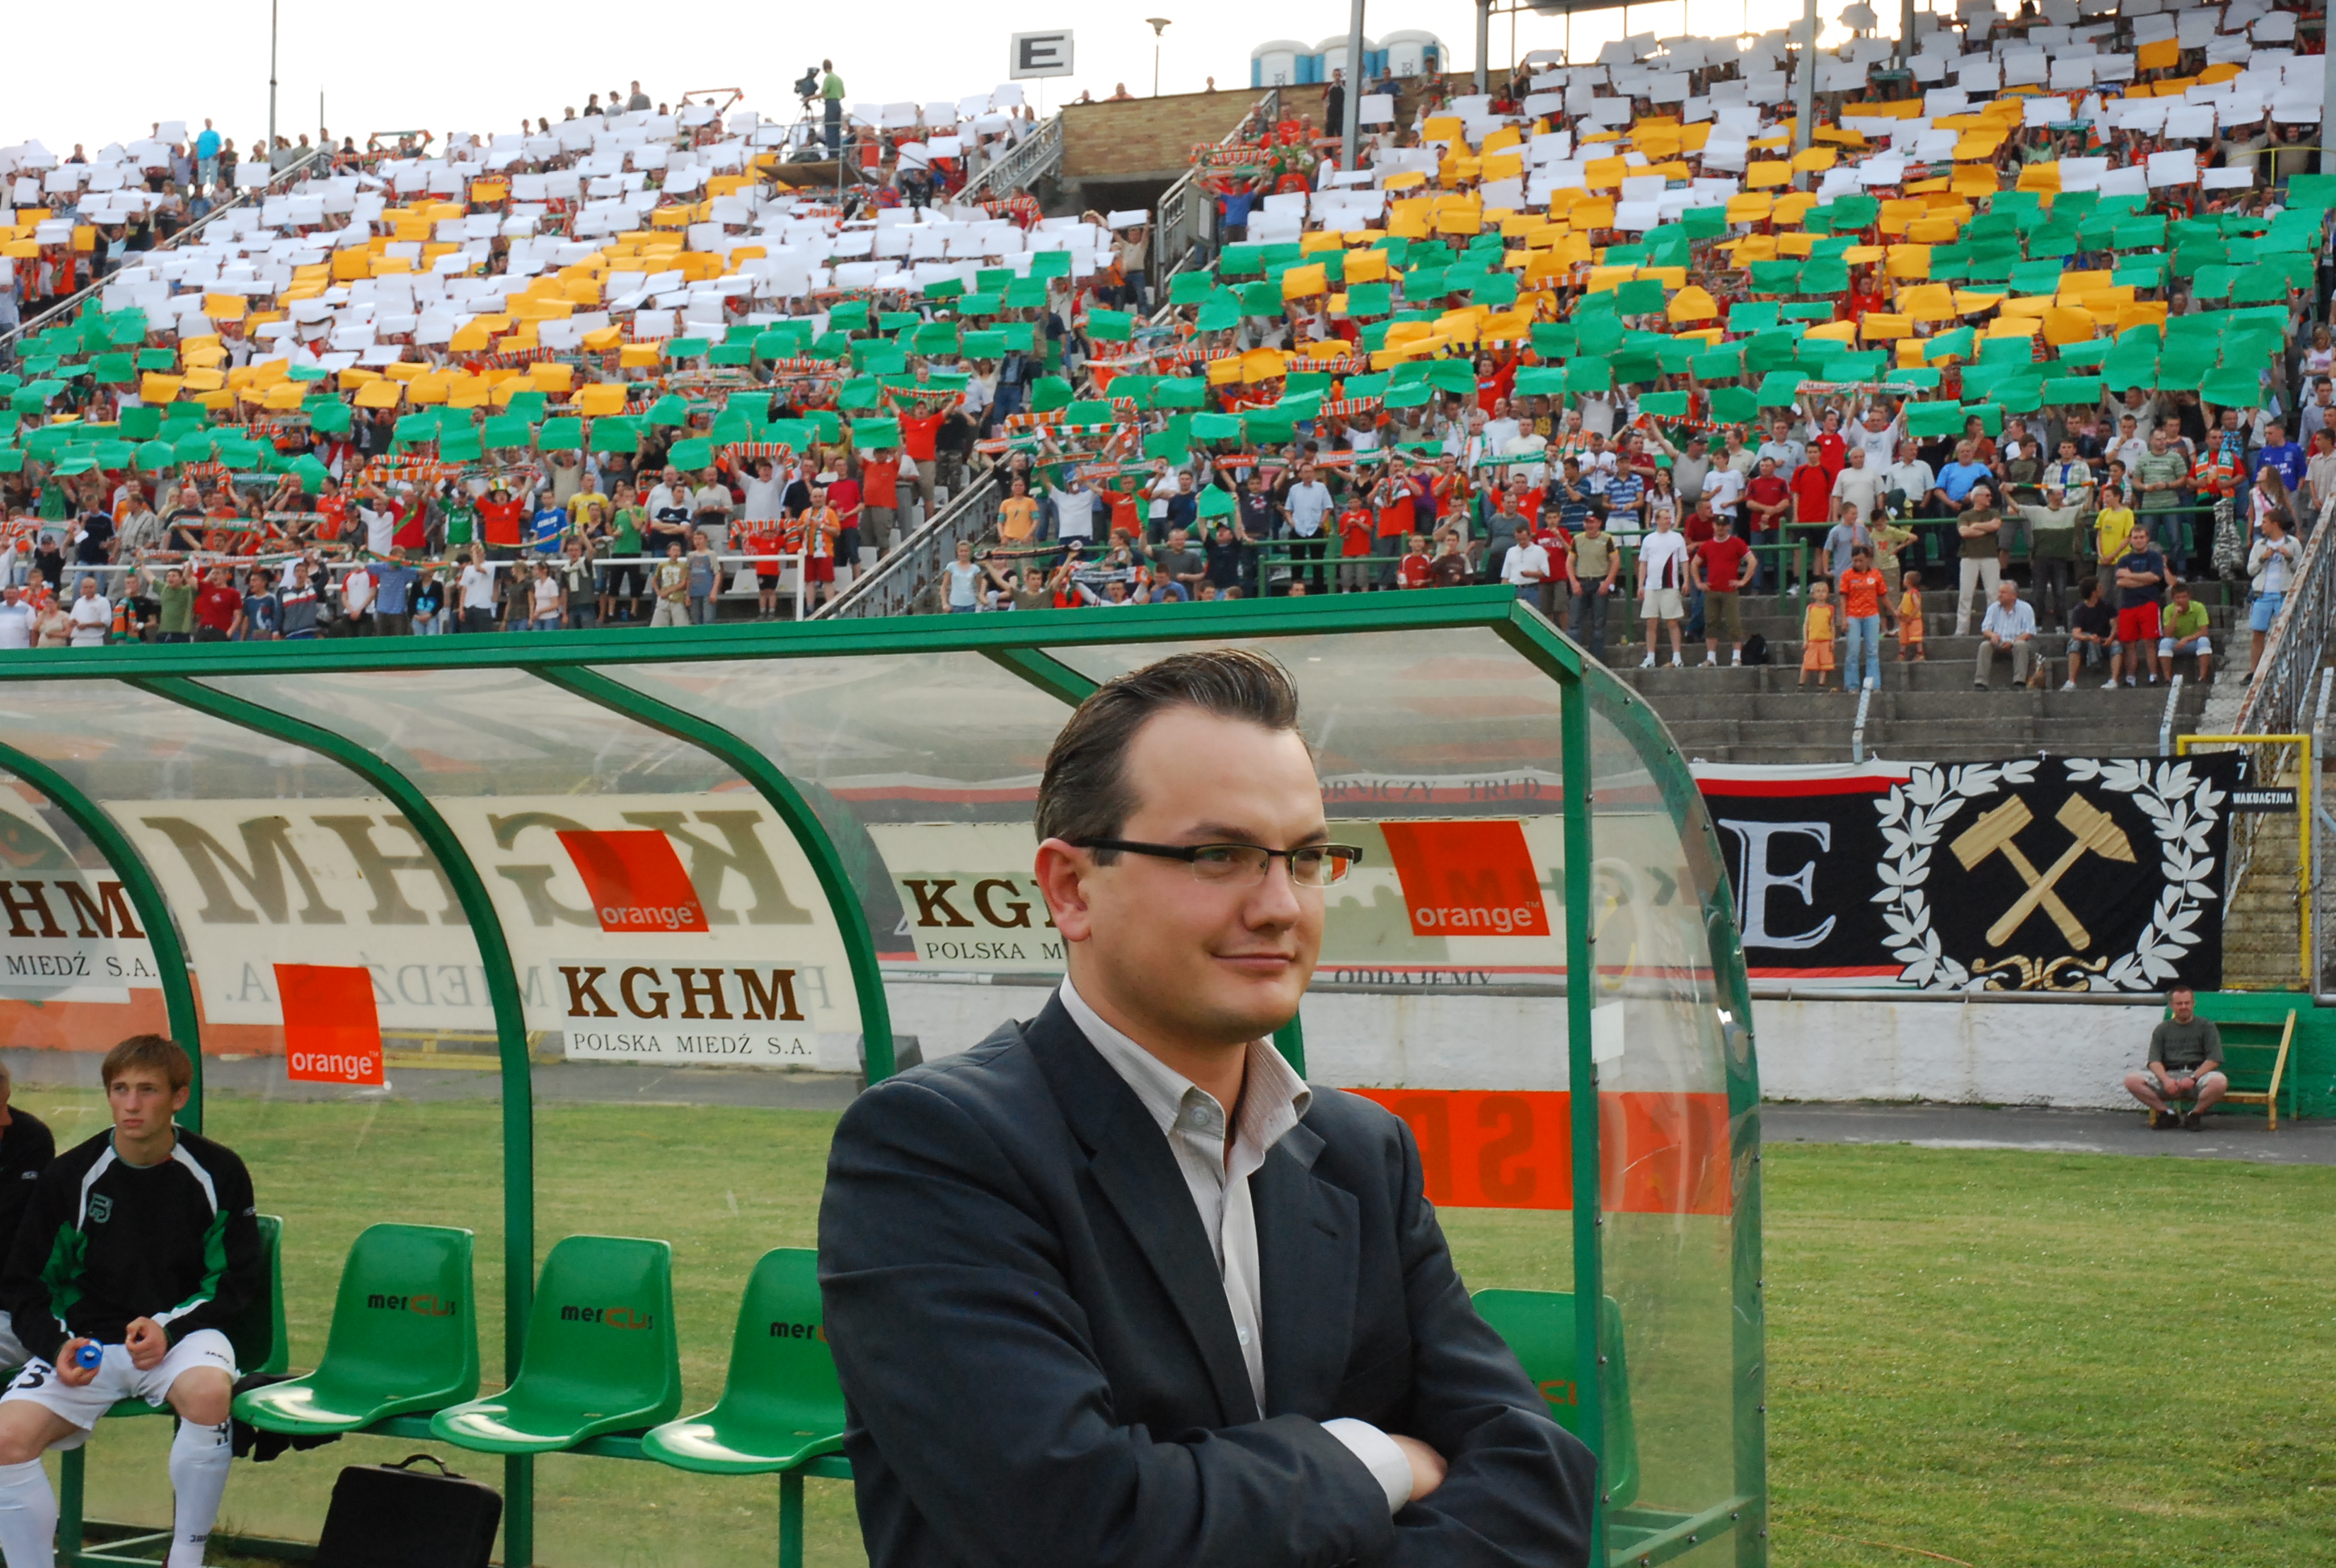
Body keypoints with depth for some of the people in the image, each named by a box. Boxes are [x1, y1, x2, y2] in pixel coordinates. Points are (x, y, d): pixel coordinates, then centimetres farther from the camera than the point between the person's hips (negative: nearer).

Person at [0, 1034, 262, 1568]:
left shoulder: (218, 1173, -3)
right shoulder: (69, 1176, 0)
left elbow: (237, 1282, 3)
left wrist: (171, 1328, -13)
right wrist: (56, 1345, -13)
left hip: (183, 1333, -1)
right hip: (86, 1339, 1)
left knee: (209, 1393, -36)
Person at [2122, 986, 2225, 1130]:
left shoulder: (2206, 1026, 13)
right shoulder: (2163, 1029, 19)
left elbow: (2214, 1059, 1)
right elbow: (2154, 1061, 6)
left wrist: (2193, 1078, -15)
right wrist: (2166, 1080, -16)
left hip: (2198, 1074, -2)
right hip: (2168, 1075, 2)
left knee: (2220, 1081, -38)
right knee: (2131, 1080, -24)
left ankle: (2195, 1114, -10)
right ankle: (2168, 1114, -9)